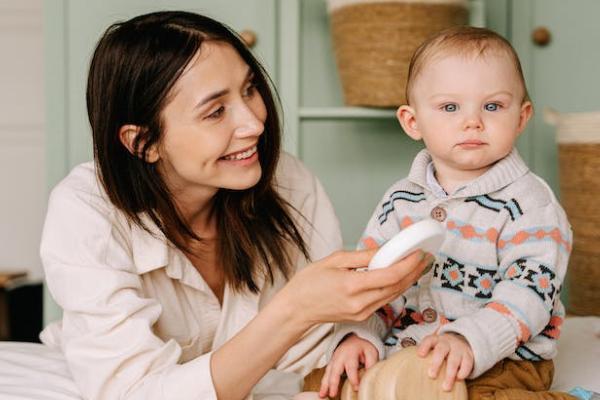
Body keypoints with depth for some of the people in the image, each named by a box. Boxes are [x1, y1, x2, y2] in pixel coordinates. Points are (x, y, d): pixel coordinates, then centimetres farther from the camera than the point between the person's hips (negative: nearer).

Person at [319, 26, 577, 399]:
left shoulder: (529, 204, -8)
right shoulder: (400, 200, 8)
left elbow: (530, 290, -20)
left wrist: (470, 340, -36)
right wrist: (358, 335, -11)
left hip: (500, 362, -4)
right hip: (401, 356, 4)